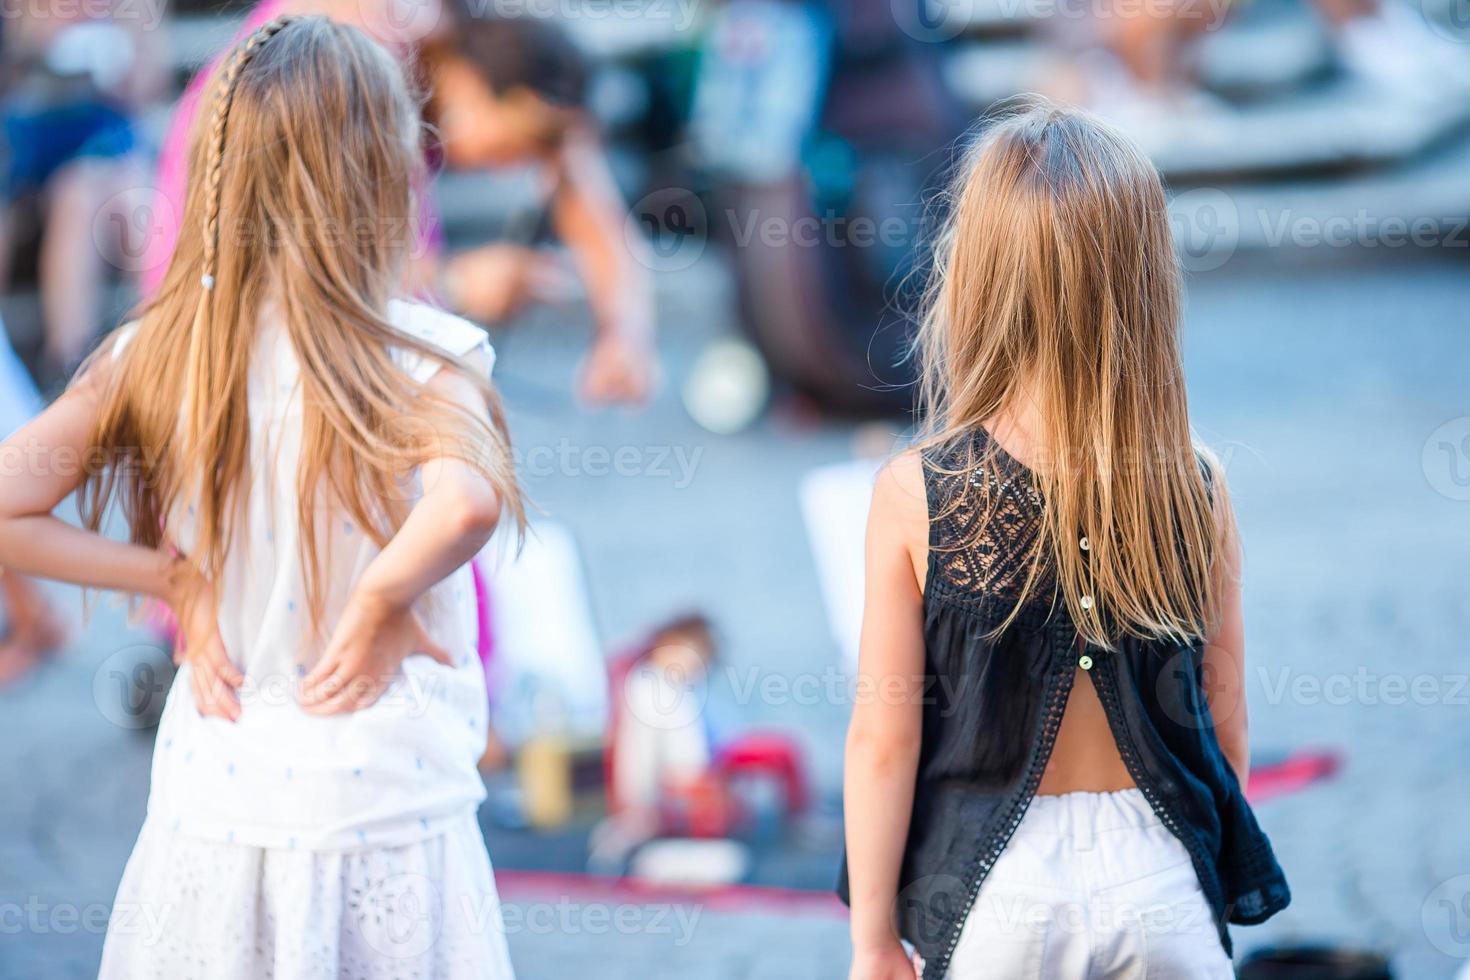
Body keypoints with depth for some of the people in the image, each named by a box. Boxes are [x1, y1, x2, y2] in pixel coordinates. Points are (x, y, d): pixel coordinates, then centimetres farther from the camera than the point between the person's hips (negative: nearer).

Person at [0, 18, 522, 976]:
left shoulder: (157, 354, -3)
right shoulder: (424, 356, -14)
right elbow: (466, 505, -34)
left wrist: (177, 581, -2)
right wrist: (379, 606, -17)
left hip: (216, 797, 3)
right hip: (387, 813, -3)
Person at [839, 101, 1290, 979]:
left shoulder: (915, 494, -12)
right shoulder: (1197, 487, -6)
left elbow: (884, 739, -9)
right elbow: (1227, 726, 1)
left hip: (995, 885, -1)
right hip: (1162, 876, 1)